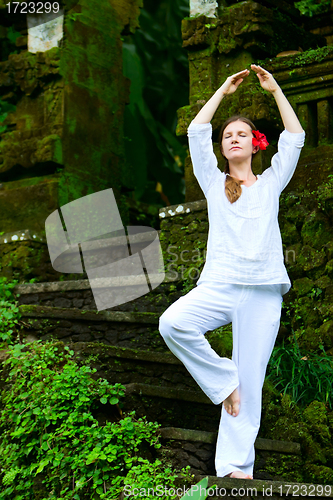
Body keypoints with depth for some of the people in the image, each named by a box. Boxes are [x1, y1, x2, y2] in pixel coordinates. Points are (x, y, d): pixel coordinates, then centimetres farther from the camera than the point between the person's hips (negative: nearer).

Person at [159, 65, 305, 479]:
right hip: (218, 285, 0)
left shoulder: (271, 182, 19)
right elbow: (196, 132, 12)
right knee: (173, 322, -30)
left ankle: (235, 467, 1)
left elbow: (295, 138, 14)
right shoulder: (214, 182, 18)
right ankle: (223, 380, -8)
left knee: (250, 382, -4)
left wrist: (275, 90, 16)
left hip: (263, 293, 0)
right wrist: (224, 90, 18)